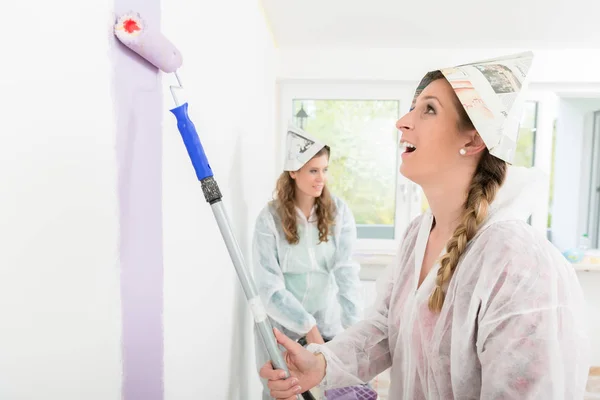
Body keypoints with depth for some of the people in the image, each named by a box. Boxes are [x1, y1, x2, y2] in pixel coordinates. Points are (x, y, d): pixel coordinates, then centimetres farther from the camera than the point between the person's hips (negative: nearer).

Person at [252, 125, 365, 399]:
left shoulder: (339, 211, -9)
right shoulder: (270, 218, -13)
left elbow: (347, 271, -16)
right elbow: (269, 287, -14)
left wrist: (353, 326, -24)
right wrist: (307, 327, -17)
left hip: (328, 324, 1)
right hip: (281, 327, -1)